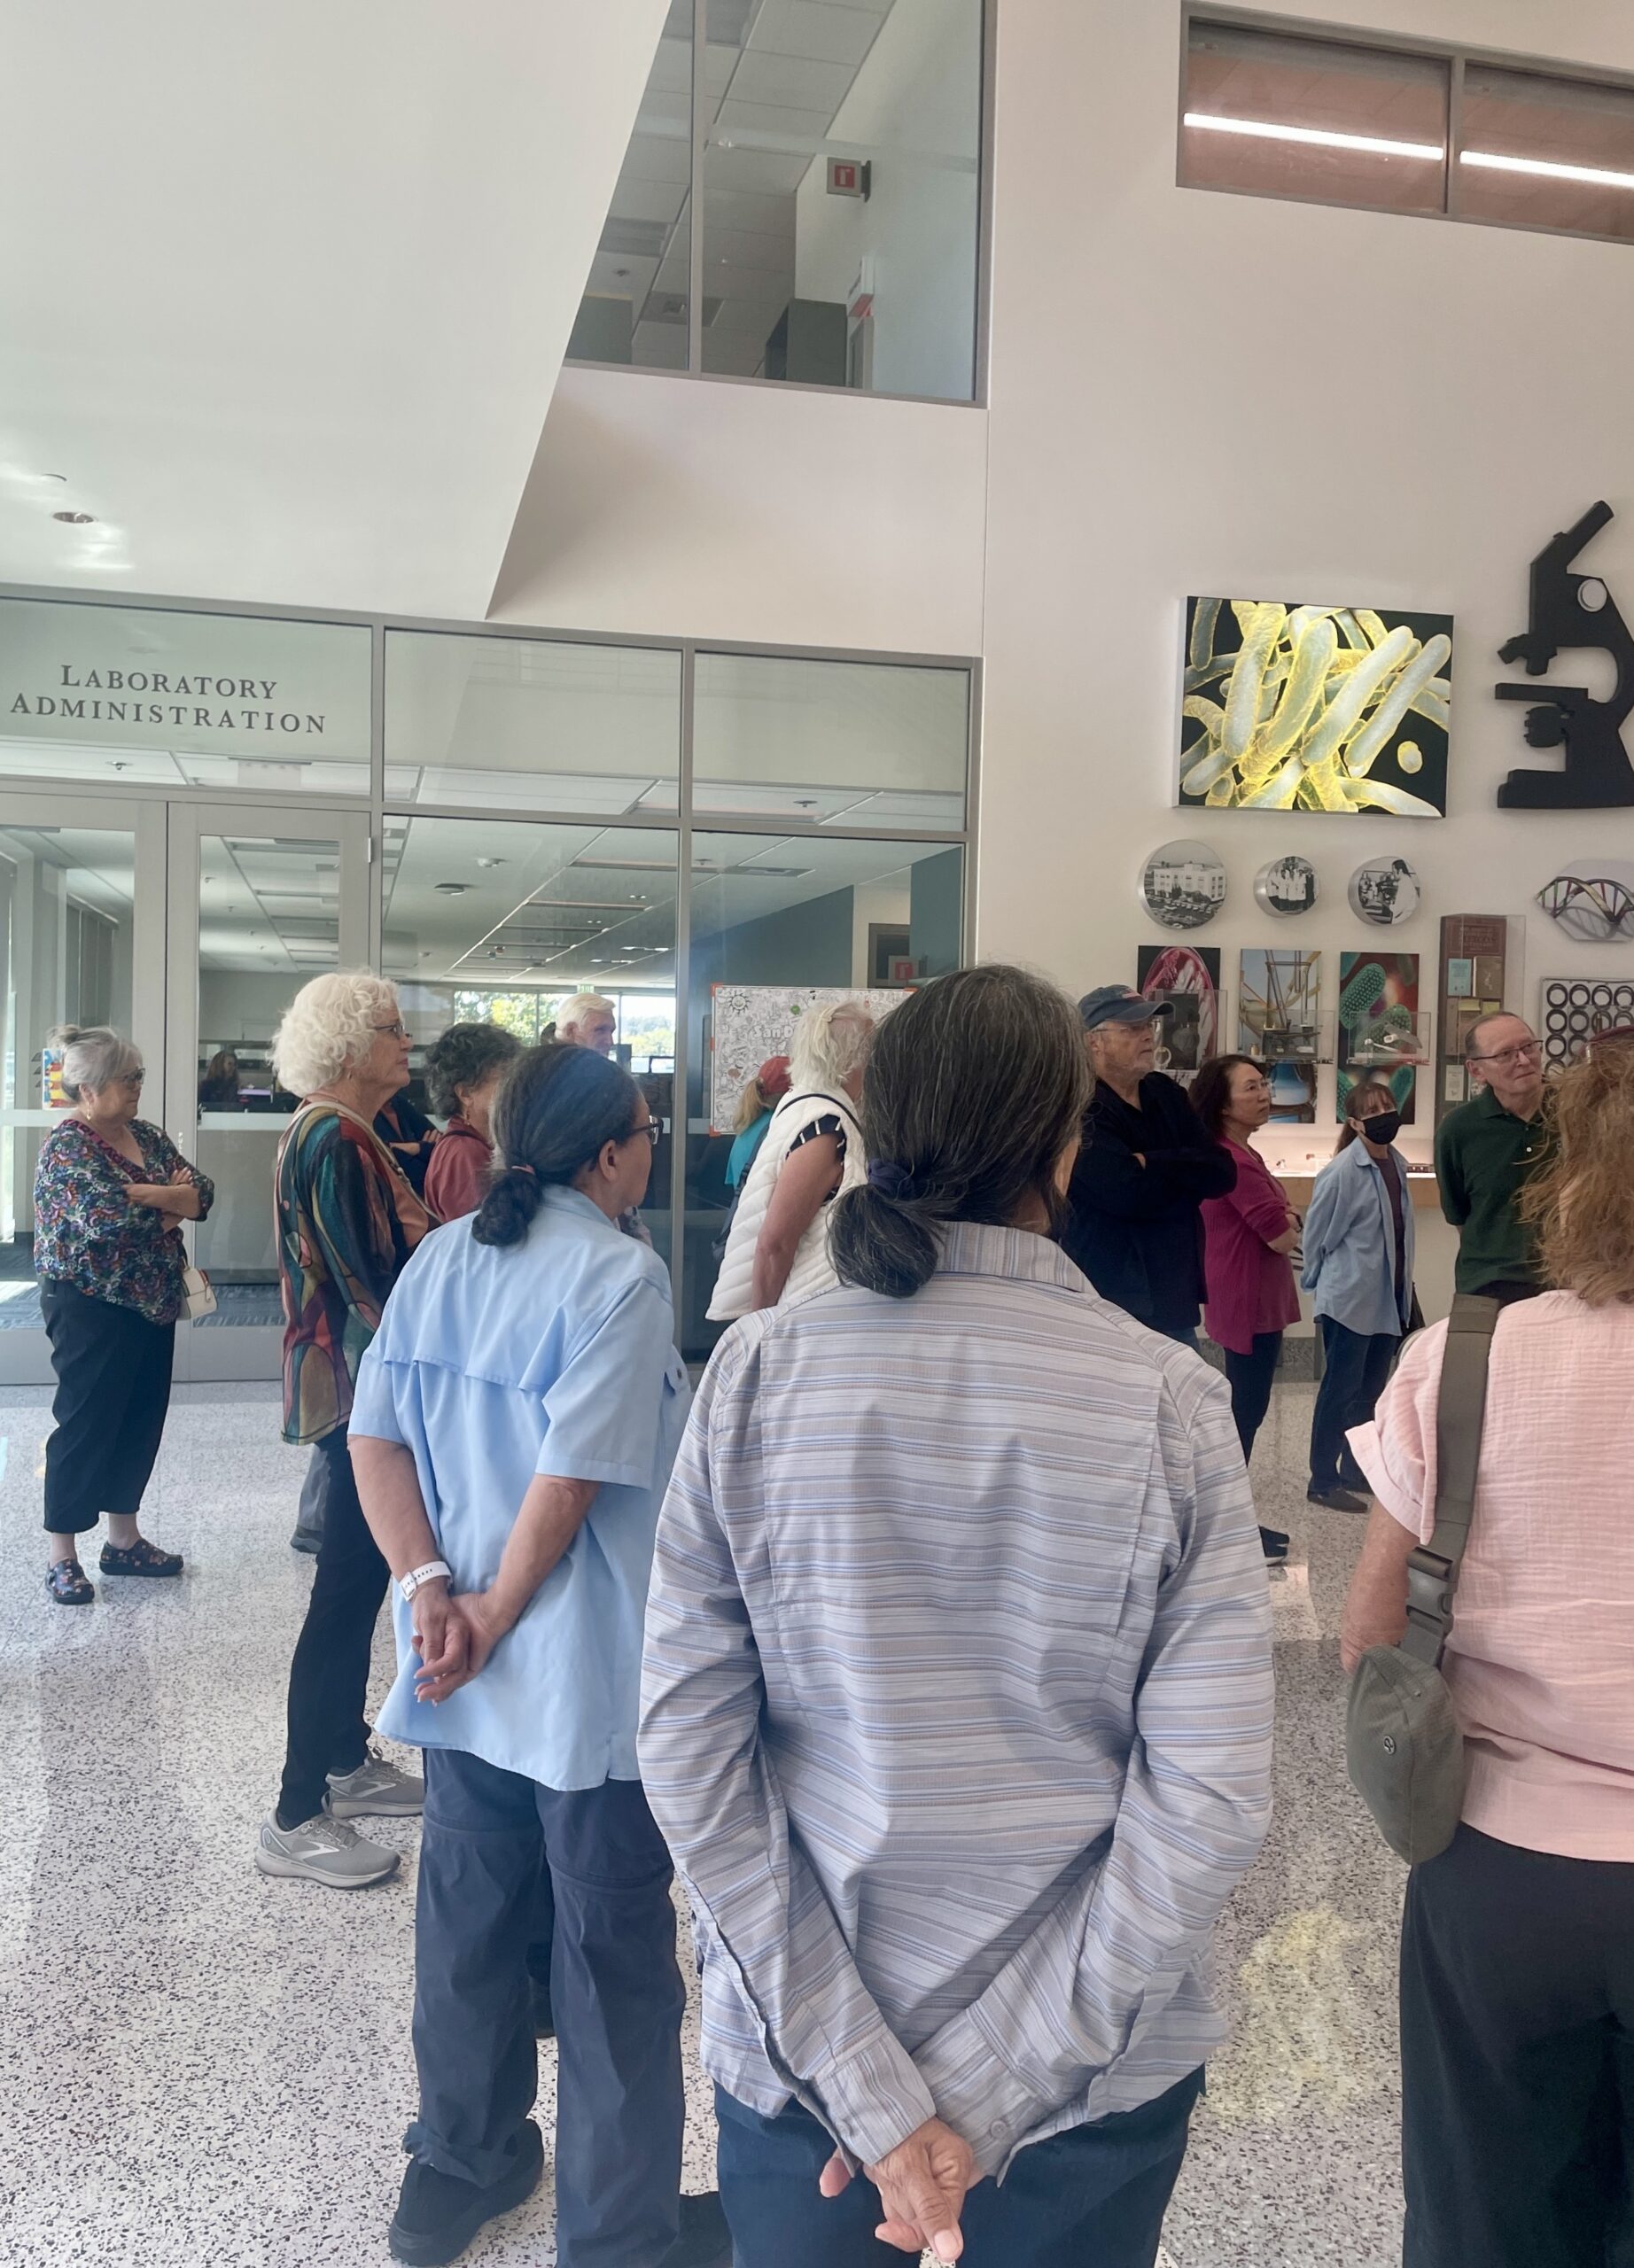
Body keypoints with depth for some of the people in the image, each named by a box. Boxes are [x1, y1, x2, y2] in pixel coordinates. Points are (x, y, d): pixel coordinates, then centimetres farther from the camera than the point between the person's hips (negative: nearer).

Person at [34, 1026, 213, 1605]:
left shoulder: (147, 1137, 9)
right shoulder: (66, 1148, -14)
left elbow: (203, 1191, -1)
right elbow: (108, 1216, -28)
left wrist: (142, 1195, -18)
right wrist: (170, 1201, -11)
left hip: (152, 1306, 7)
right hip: (92, 1309, -7)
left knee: (141, 1423, 13)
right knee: (87, 1426, 0)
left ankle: (124, 1540, 26)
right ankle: (61, 1557, 12)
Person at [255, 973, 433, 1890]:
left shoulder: (350, 1136, 14)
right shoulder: (333, 1142, -18)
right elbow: (365, 1281, -22)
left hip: (362, 1387, 10)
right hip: (360, 1390, -10)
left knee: (364, 1576, 18)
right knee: (348, 1589, -4)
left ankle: (347, 1760, 32)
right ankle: (298, 1820, 6)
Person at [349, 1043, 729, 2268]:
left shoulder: (443, 1258, 3)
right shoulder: (621, 1274, -18)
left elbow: (374, 1440, -1)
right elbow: (569, 1482, -22)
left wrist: (430, 1589, -5)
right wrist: (494, 1618, -11)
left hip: (457, 1663, 7)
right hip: (590, 1677, -7)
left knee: (468, 1913, 21)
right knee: (616, 1950, 9)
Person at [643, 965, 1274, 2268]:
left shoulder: (757, 1372, -13)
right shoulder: (1168, 1400, -15)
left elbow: (689, 1749, -13)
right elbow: (1210, 1799, -17)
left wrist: (873, 2094, -11)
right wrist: (989, 2100, -12)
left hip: (793, 2056, 0)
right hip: (1098, 2072, 0)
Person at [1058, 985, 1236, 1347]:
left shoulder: (1166, 1094, 11)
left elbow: (1223, 1172, 2)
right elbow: (1130, 1193, -24)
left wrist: (1153, 1164, -14)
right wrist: (1190, 1177, -4)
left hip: (1175, 1303, 7)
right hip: (1108, 1305, -7)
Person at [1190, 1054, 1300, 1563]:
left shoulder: (1235, 1154, 14)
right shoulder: (1233, 1161, -21)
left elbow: (1266, 1222, 15)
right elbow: (1281, 1234, -21)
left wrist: (1280, 1217, -6)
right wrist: (1290, 1221, 0)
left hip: (1249, 1300, 11)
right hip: (1249, 1304, -11)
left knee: (1245, 1407, 16)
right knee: (1245, 1410, -3)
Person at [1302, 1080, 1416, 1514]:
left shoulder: (1397, 1164, 5)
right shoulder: (1342, 1171, -17)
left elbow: (1399, 1230, 12)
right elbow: (1317, 1234, -9)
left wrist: (1404, 1291, 12)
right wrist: (1318, 1285, 0)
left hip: (1389, 1299, 7)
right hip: (1349, 1299, -7)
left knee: (1371, 1390, 15)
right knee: (1340, 1390, 1)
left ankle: (1357, 1472, 29)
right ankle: (1323, 1482, 12)